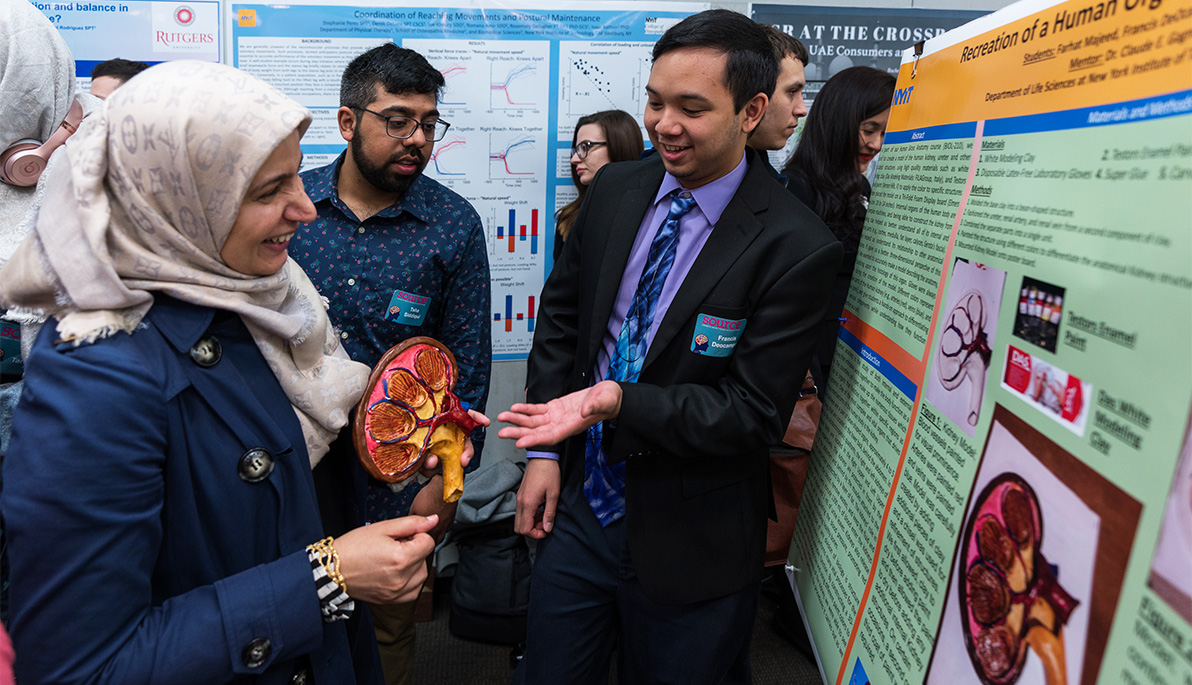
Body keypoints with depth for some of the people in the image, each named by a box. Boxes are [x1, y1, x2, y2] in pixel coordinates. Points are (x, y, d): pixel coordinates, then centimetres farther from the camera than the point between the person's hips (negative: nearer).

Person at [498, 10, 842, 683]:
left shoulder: (797, 248, -19)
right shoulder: (616, 189, -2)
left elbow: (755, 412, -18)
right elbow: (561, 312, 5)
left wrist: (617, 402, -29)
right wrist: (545, 450, 0)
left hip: (689, 547, -4)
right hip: (578, 507, 5)